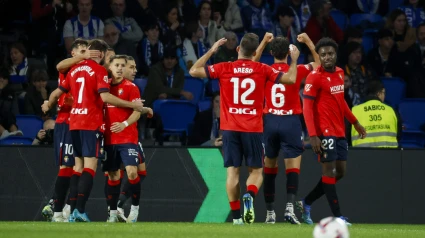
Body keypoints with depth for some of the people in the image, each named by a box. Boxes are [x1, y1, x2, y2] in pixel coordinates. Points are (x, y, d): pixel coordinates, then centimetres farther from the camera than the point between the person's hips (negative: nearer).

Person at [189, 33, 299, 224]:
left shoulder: (224, 69, -1)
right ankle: (249, 196, -23)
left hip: (230, 129, 1)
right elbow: (290, 79, -3)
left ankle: (236, 216, -2)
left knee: (233, 171, 3)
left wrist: (211, 51, 13)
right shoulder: (262, 70, -2)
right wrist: (294, 60, 14)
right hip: (253, 129, -1)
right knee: (256, 171, 8)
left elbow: (193, 71, 4)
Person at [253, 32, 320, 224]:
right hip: (291, 122, -3)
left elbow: (254, 61, 24)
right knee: (293, 167, -4)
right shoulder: (296, 71, -6)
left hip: (270, 121, 3)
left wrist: (264, 41, 25)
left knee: (269, 168, 11)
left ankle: (270, 212, 14)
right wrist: (308, 41, 10)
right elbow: (318, 63, 9)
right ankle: (290, 207, -21)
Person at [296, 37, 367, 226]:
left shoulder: (340, 73, 11)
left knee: (340, 171, 10)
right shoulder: (315, 77, -12)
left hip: (340, 131, 8)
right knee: (329, 170, -6)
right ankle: (337, 215, -3)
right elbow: (307, 107, -15)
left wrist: (355, 122, 25)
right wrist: (313, 135, -23)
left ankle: (306, 203, 20)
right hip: (325, 131, -8)